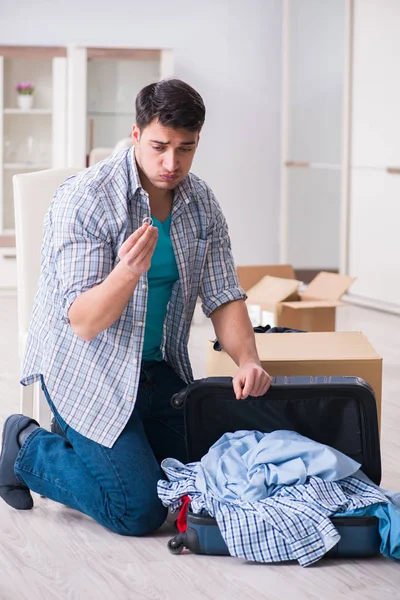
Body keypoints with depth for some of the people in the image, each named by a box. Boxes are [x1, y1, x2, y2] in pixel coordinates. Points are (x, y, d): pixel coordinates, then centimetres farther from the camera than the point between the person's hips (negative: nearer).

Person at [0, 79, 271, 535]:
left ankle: (81, 447, 26)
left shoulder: (201, 202, -3)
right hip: (86, 367, -7)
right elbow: (84, 323, -25)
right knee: (140, 511, -13)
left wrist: (247, 360, -19)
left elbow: (223, 296, 0)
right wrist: (128, 272, -44)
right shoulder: (84, 198, -22)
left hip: (158, 368, 7)